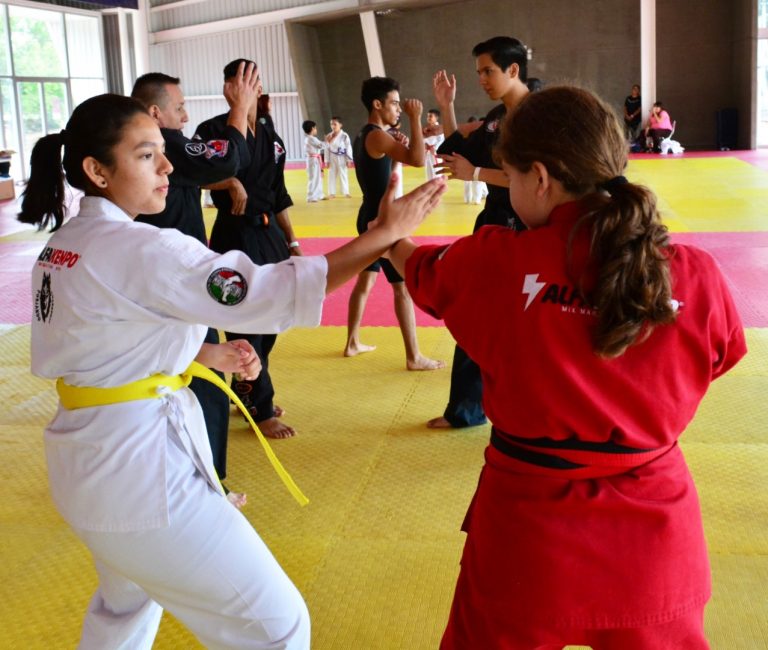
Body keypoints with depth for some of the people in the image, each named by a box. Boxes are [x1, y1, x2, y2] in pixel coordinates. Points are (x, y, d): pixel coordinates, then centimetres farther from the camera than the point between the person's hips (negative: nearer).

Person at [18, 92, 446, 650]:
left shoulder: (62, 245, 6)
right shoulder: (137, 251, -22)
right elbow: (271, 292, -28)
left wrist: (208, 353, 11)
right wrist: (384, 233, -26)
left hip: (93, 457, 10)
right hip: (140, 461, -10)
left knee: (127, 603, 36)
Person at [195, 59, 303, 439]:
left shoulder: (270, 135, 12)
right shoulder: (214, 129, -8)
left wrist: (291, 241, 15)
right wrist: (230, 183, -28)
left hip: (269, 233, 7)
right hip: (235, 235, -7)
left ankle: (245, 394, 31)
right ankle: (261, 410, 8)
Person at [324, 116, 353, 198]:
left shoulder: (344, 136, -9)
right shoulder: (329, 136, 0)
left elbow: (348, 148, -6)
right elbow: (327, 149, 3)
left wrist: (349, 160, -6)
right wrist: (327, 160, 1)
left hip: (341, 158, -2)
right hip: (332, 158, 2)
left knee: (343, 175, 5)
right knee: (332, 175, 6)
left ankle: (346, 192, 14)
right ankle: (331, 193, 13)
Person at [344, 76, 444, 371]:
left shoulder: (364, 135, 12)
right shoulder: (377, 136, -19)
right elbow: (418, 160, -33)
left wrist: (397, 147, 6)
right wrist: (415, 118, -26)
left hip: (370, 216, 10)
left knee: (365, 281, 18)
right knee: (404, 287, -7)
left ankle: (352, 343, 28)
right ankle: (414, 357, -3)